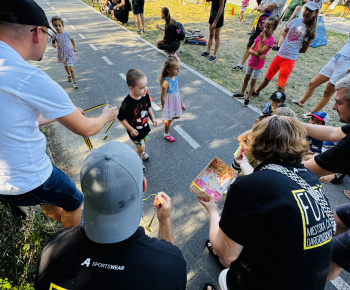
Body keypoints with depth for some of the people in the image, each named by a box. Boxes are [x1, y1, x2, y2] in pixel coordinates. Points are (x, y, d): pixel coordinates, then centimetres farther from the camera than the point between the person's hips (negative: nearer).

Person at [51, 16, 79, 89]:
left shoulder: (66, 34, -10)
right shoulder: (54, 35, -7)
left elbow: (72, 40, 8)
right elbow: (53, 42, 6)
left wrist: (74, 48, 7)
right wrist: (53, 45, -17)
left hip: (69, 53, -3)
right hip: (61, 54, 3)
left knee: (71, 68, -13)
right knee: (66, 66, 21)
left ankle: (74, 82, -11)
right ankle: (69, 75, 48)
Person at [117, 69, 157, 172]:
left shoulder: (145, 96, -16)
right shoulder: (127, 103, -35)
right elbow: (121, 118, -21)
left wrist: (153, 118, -2)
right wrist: (130, 129, -19)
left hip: (145, 127, 6)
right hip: (135, 131, -6)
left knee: (143, 142, 28)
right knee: (141, 147, 6)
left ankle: (141, 152, 61)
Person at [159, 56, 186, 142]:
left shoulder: (175, 78, -3)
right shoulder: (166, 82, -27)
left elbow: (177, 92, 7)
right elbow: (163, 97, -20)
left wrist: (181, 103, 12)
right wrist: (164, 108, -11)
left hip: (176, 101, 7)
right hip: (169, 102, -7)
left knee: (176, 115, 23)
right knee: (169, 119, 11)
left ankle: (166, 120, 54)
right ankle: (166, 134, 35)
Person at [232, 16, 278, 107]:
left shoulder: (271, 40, -18)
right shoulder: (260, 36, -2)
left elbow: (259, 51, -28)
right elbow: (250, 50, -9)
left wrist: (261, 39, -23)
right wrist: (258, 55, -25)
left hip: (258, 64, -6)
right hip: (251, 61, 6)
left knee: (252, 82, 4)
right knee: (246, 79, 18)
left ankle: (247, 98, 17)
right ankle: (241, 93, 35)